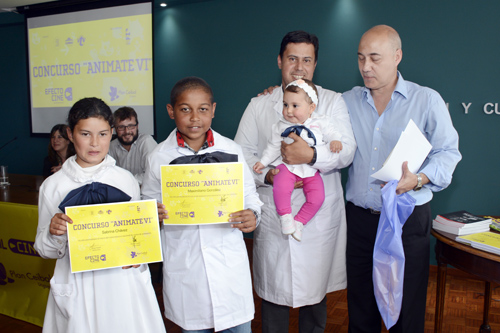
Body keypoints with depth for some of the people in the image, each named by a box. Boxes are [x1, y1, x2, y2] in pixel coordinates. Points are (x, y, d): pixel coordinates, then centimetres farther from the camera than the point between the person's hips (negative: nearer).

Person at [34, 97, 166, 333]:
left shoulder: (126, 180, 1)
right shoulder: (53, 185, -1)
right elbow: (45, 251, 4)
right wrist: (53, 233, -16)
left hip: (123, 282, 1)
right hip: (77, 287, 0)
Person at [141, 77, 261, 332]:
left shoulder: (230, 150, -2)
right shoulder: (159, 157, -2)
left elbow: (249, 194, 4)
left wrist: (251, 215, -16)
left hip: (229, 258, 0)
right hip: (183, 261, 0)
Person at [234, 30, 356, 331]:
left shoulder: (333, 101, 6)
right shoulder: (258, 106, 9)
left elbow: (347, 150, -6)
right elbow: (242, 153, 4)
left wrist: (312, 155, -23)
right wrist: (267, 175, -15)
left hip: (320, 214, 0)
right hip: (272, 214, 1)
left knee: (316, 287, 13)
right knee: (273, 289, 10)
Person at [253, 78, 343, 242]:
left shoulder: (319, 123, 1)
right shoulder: (281, 125, 2)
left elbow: (331, 132, 8)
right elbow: (273, 147, 9)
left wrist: (335, 140, -14)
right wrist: (263, 162, 6)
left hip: (311, 170, 1)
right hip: (287, 167, -1)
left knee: (317, 197, -13)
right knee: (280, 187, -28)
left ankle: (299, 222, 6)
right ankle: (285, 216, -7)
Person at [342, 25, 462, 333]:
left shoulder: (427, 100, -1)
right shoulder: (347, 102, 8)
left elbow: (447, 152, -3)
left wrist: (419, 179, -22)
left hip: (408, 219, -2)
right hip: (359, 217, 3)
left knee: (406, 308, 7)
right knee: (360, 305, 14)